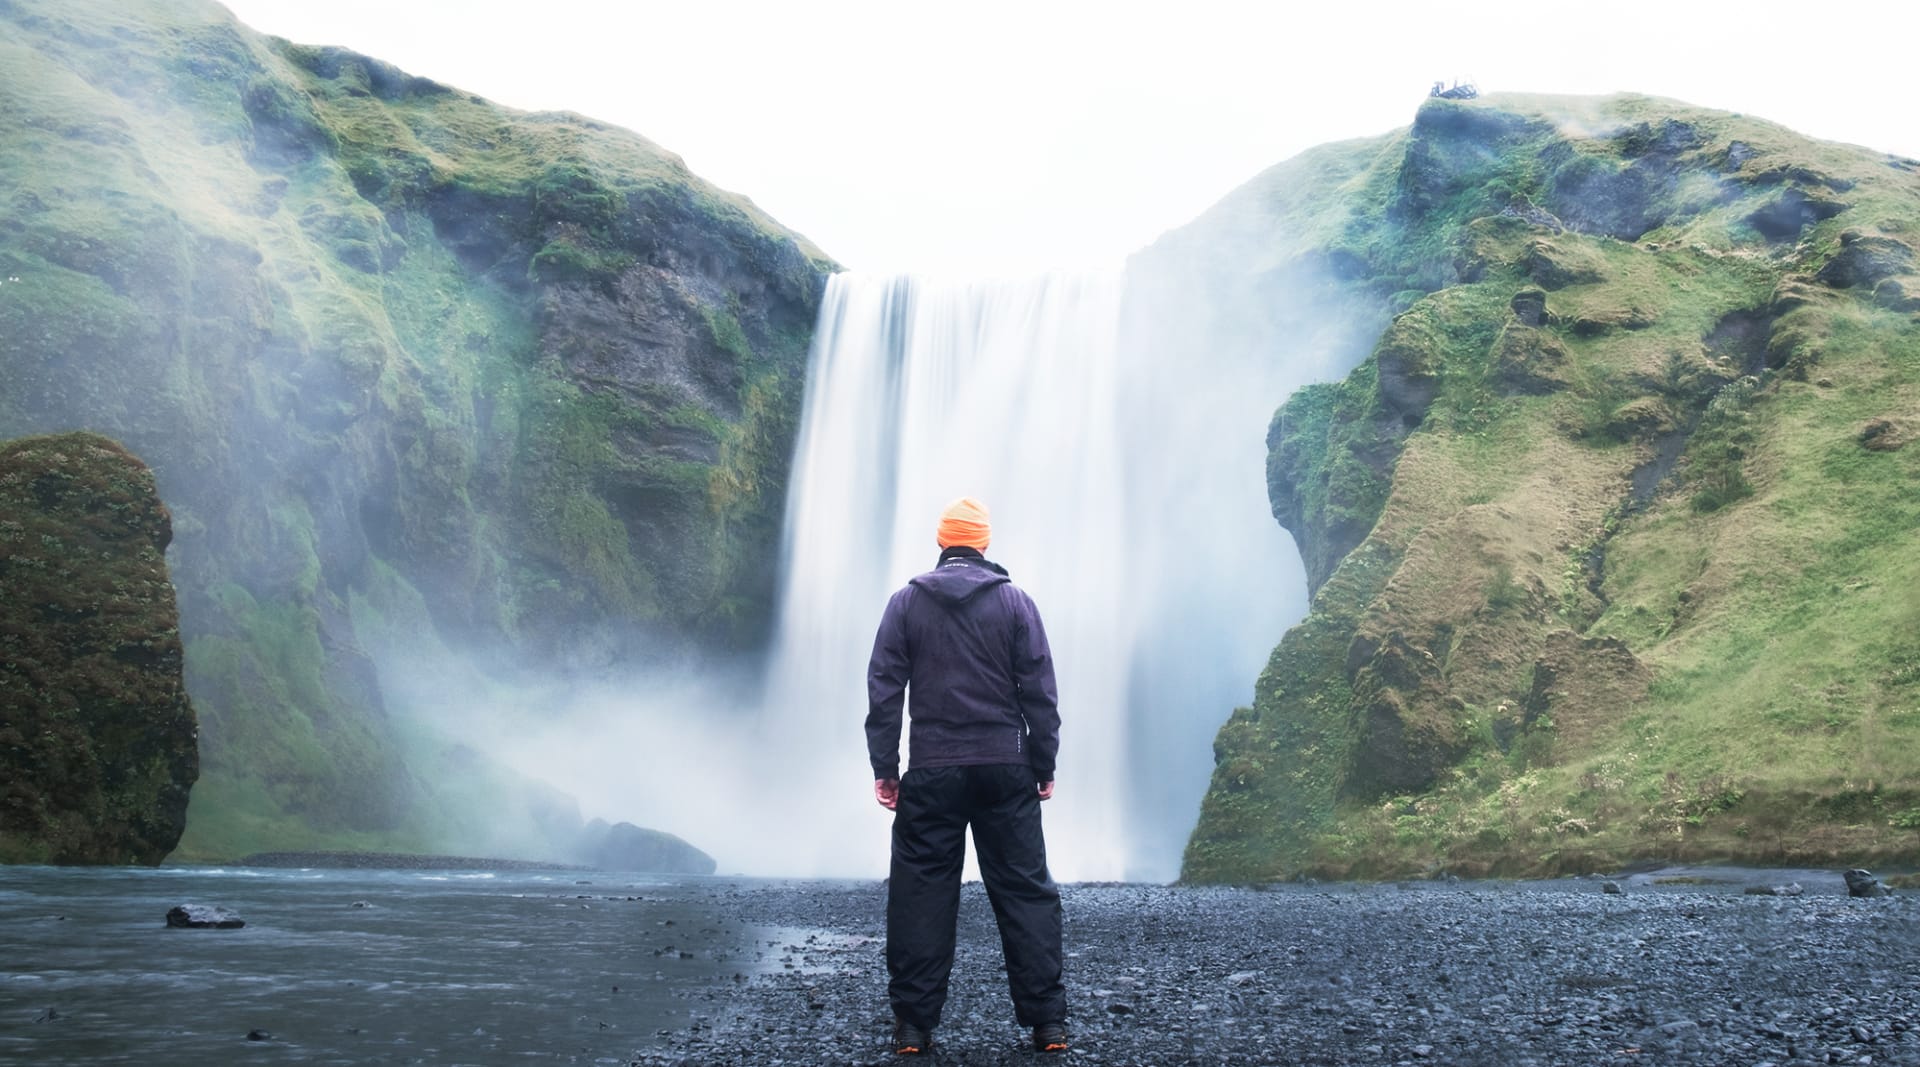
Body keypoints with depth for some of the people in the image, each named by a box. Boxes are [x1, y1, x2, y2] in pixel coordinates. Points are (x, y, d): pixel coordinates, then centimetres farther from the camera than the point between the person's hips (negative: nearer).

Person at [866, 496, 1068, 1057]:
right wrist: (1044, 766, 6)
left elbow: (883, 690, 0)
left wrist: (884, 768, 4)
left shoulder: (907, 602, 3)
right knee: (1026, 892, 6)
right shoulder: (1015, 601, 1)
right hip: (1005, 768, 0)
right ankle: (1047, 1022, 5)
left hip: (930, 773, 0)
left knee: (920, 895, 6)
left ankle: (913, 1025, 8)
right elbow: (1039, 691, -1)